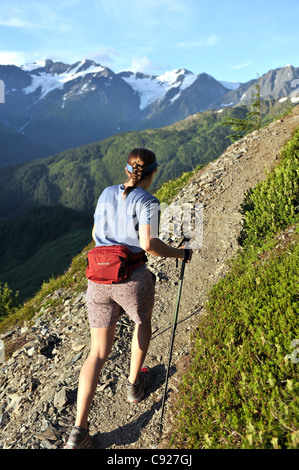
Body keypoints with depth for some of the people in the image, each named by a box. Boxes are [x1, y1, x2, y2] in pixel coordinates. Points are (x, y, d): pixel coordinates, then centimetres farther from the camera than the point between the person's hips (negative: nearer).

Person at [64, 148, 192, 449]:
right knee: (143, 321, 31)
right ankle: (134, 384, 40)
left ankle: (79, 431, 9)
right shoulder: (147, 202, -7)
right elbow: (148, 244, -19)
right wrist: (179, 253, -2)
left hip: (99, 280, 4)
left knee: (99, 352, 13)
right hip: (133, 280, -4)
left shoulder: (107, 194, 10)